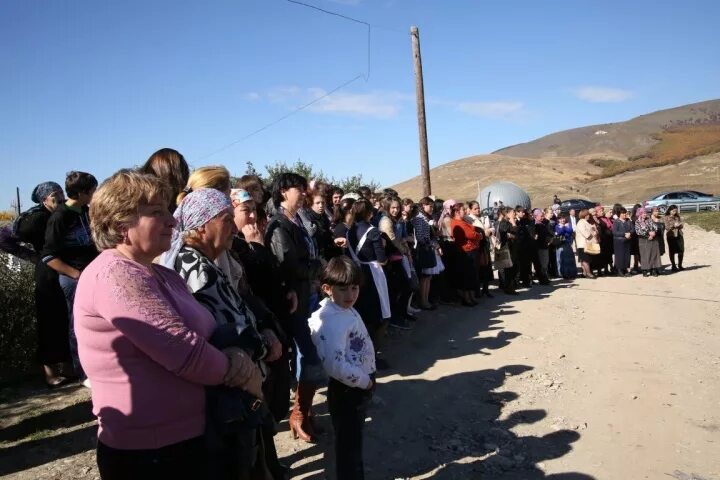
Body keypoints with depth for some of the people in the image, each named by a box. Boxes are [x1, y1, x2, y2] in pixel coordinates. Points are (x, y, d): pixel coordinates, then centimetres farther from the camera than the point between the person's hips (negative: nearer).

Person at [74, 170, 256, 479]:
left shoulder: (162, 276, 11)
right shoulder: (115, 275, -20)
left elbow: (208, 337, 10)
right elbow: (186, 352, -27)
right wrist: (244, 371, -11)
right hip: (148, 451, -9)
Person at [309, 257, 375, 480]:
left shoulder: (347, 310, 3)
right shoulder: (332, 322, -27)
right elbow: (336, 366, -36)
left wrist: (367, 380, 8)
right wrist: (365, 381, -20)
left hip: (358, 387, 9)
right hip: (347, 390, -9)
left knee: (353, 443, 26)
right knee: (349, 446, 8)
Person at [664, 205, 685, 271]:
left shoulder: (678, 217, 12)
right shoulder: (667, 218, -2)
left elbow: (681, 226, 12)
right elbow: (667, 227, -8)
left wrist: (679, 225, -9)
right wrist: (673, 225, -20)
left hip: (679, 235, 4)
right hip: (671, 236, -4)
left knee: (681, 251, 1)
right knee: (672, 252, 1)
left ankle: (680, 265, 15)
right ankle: (673, 266, 9)